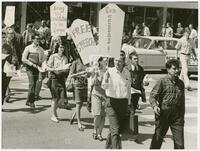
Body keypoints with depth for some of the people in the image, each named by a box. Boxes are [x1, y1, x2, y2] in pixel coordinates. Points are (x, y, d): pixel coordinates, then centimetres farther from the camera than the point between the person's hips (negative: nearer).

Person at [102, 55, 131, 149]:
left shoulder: (127, 73, 6)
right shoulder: (110, 71, -6)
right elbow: (104, 87, -15)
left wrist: (129, 104, 17)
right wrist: (106, 79, -36)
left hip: (123, 102, 4)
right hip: (112, 102, -4)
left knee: (119, 129, 12)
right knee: (115, 129, -13)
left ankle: (108, 147, 33)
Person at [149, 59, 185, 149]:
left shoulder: (181, 83, 10)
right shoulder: (162, 81, -5)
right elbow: (152, 96, -11)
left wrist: (182, 117, 19)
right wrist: (154, 106, -31)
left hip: (177, 114, 4)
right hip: (163, 112, -4)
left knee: (180, 143, 0)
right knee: (158, 138, 10)